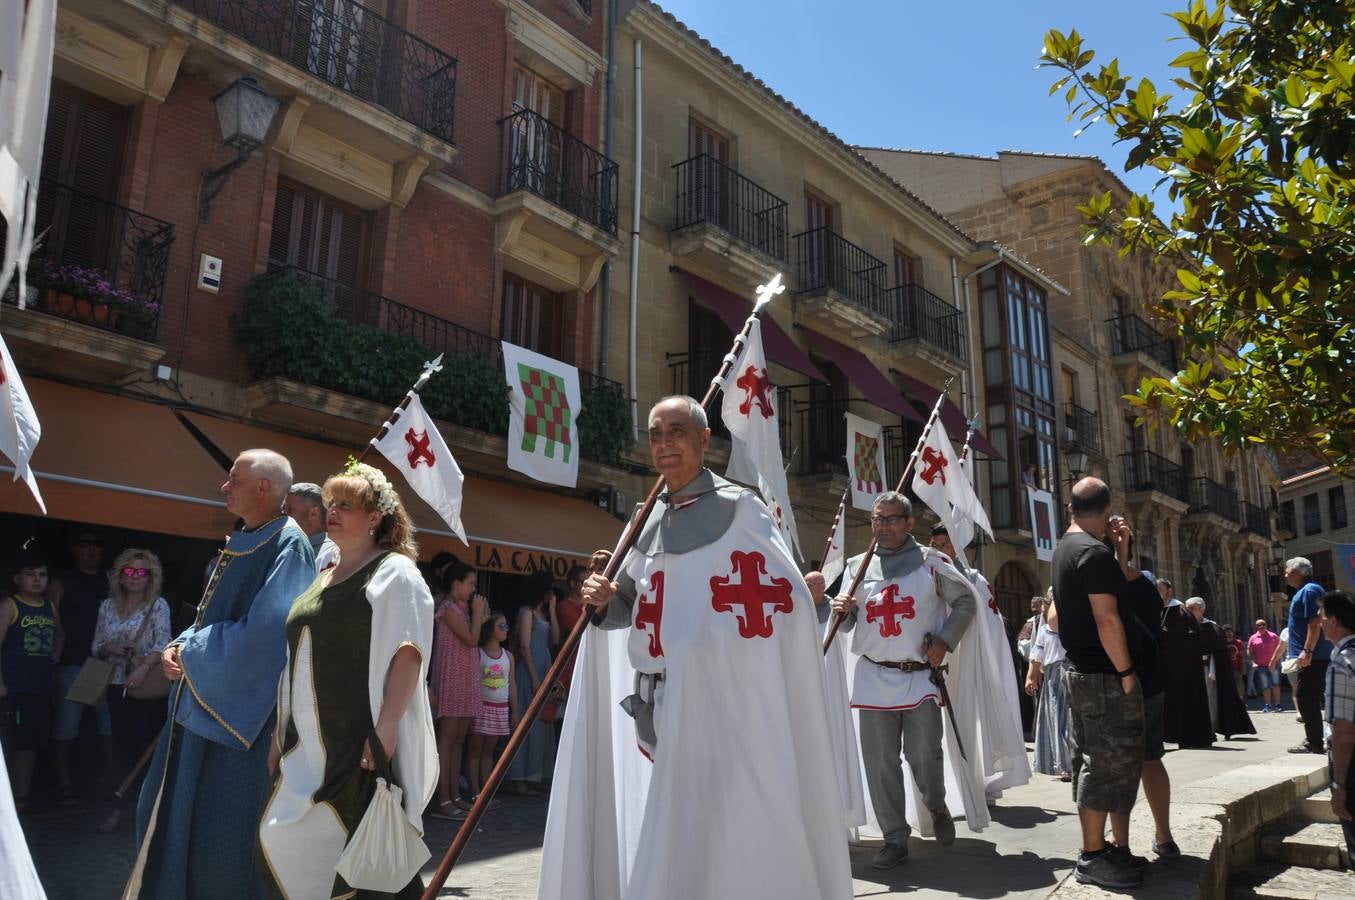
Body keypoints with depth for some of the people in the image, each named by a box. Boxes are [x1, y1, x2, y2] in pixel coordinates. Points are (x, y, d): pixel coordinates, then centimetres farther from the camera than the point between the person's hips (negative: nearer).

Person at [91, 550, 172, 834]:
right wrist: (109, 649, -10)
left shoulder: (158, 605, -4)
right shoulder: (107, 606, 9)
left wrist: (144, 667, -28)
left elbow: (163, 643, -13)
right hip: (117, 685, 4)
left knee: (144, 744, -2)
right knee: (122, 745, 7)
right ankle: (120, 807, 15)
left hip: (149, 684, -4)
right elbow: (96, 646, 13)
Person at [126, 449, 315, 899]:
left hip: (238, 710, -10)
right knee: (170, 811, 19)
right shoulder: (239, 543, 13)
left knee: (219, 829, 0)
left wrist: (190, 654, -13)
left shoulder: (288, 545, -17)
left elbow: (262, 632, -24)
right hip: (203, 701, 10)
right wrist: (178, 647, -1)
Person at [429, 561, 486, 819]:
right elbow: (471, 639, -18)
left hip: (466, 682, 9)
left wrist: (482, 618, 9)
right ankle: (442, 801, -9)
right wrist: (477, 612, -7)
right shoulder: (449, 609, -10)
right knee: (446, 740, -9)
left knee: (458, 740, 9)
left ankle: (455, 796, 13)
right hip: (452, 681, -9)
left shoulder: (462, 609, 17)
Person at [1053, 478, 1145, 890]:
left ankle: (1113, 848, 24)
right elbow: (1107, 619, -21)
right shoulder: (1094, 552, -16)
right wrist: (1126, 672, -15)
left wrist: (1120, 551, 9)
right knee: (1108, 763, -4)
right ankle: (1093, 857, 2)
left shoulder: (1066, 548, 14)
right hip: (1104, 675, -10)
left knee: (1094, 762, 15)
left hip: (1081, 671, 10)